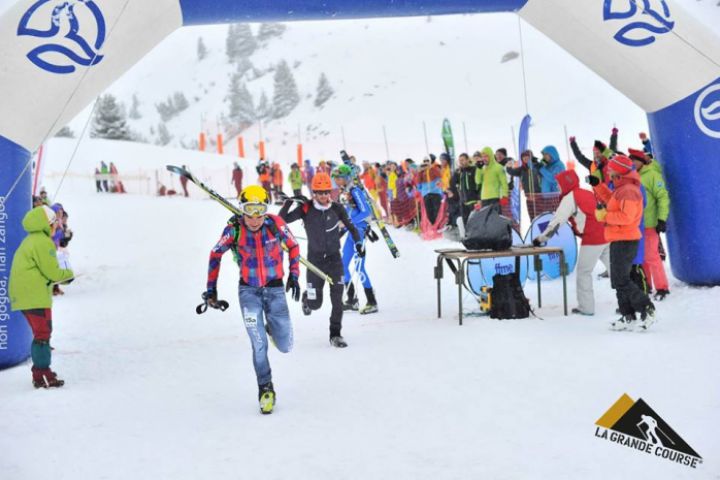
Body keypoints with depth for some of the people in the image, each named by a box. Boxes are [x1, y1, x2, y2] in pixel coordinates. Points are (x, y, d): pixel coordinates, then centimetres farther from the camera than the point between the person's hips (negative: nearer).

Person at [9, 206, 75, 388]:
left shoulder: (30, 241, 19)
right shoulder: (43, 242, -14)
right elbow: (51, 271, -16)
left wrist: (62, 277, 11)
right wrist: (68, 274, 3)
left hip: (24, 295, 10)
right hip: (35, 296, -10)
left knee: (41, 333, 18)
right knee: (43, 334, -6)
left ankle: (42, 370, 26)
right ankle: (42, 376, -4)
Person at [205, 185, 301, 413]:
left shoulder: (275, 223, -14)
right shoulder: (234, 228, -14)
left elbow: (293, 246, 5)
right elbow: (216, 254, 1)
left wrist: (294, 275, 1)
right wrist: (211, 287, 2)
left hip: (275, 289, 1)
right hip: (249, 291, -1)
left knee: (285, 347, 5)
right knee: (259, 345, -10)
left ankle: (272, 327, 39)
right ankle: (265, 388, 12)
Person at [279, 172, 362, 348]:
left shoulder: (337, 208, -6)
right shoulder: (306, 209, -10)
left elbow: (350, 226, 9)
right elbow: (282, 221, -11)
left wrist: (358, 242, -2)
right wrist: (289, 201, -23)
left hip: (335, 258, 1)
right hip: (315, 259, -1)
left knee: (337, 298, -6)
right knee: (315, 304, 4)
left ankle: (335, 334, 7)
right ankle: (307, 297, 41)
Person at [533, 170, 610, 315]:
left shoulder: (570, 198, -4)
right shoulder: (589, 194, 20)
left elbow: (557, 221, -7)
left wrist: (541, 238, -1)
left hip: (592, 239, -8)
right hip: (606, 236, 8)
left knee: (583, 272, 3)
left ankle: (586, 307, 5)